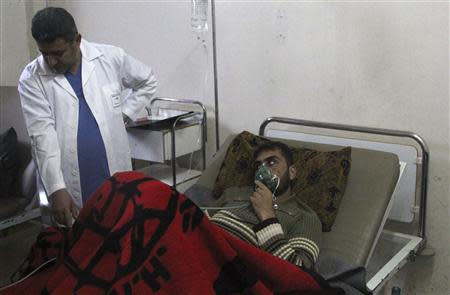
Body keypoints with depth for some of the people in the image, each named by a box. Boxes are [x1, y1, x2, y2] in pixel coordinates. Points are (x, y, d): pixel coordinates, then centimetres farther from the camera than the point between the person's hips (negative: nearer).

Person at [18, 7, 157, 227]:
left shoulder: (111, 58, -1)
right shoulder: (31, 79, -5)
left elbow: (147, 82, 16)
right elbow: (43, 137, -12)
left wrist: (124, 113, 5)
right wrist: (56, 190, -21)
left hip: (117, 178, 2)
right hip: (70, 187, -1)